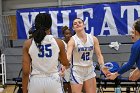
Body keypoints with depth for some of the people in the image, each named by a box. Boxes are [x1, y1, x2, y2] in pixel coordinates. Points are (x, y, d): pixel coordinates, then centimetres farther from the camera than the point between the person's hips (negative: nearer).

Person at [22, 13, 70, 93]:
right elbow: (66, 63, 11)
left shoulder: (28, 44, -4)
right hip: (53, 81, 0)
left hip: (35, 82, 0)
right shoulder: (58, 42, -4)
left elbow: (25, 71, -5)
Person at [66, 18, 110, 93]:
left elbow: (99, 54, -1)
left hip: (90, 70, 4)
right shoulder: (73, 40, -11)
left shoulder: (93, 39, 0)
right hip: (77, 71, -4)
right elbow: (68, 55, -25)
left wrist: (102, 66, -17)